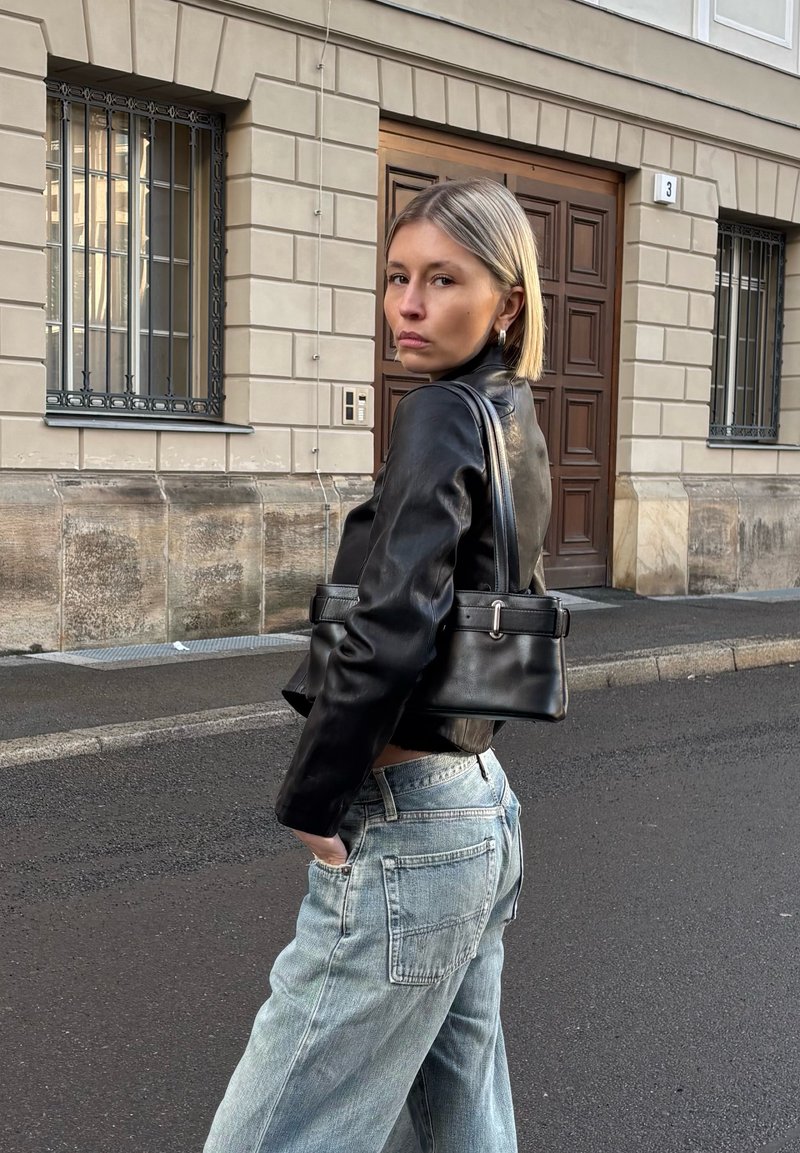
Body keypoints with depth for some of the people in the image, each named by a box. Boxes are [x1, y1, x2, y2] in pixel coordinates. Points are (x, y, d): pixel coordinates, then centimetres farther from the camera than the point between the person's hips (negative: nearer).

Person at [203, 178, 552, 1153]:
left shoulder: (440, 418, -14)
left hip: (403, 830, -9)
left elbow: (387, 630, -24)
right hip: (483, 806, 9)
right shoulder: (519, 425, 12)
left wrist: (309, 803, -13)